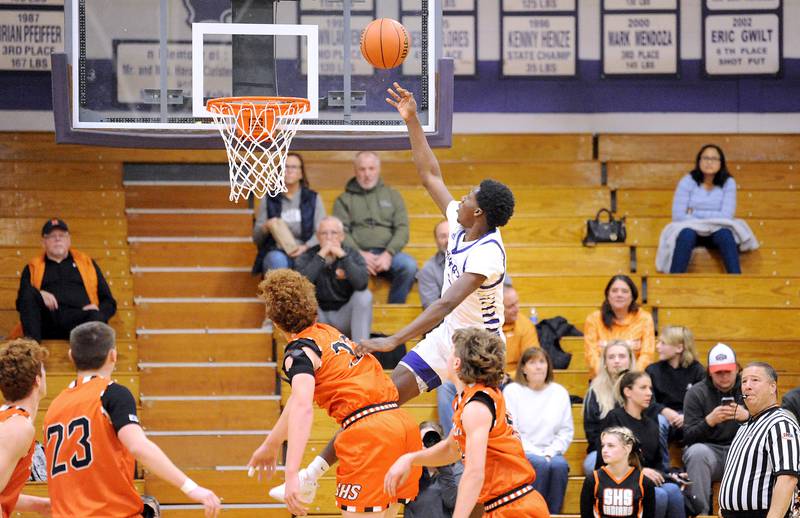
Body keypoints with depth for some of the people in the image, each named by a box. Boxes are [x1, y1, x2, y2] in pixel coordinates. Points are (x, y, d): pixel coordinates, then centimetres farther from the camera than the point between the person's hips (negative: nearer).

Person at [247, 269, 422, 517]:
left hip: (369, 433, -8)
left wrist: (291, 474, -28)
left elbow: (302, 408, -21)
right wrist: (271, 444, 45)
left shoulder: (299, 351, -3)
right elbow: (300, 398, 34)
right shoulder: (329, 332, 22)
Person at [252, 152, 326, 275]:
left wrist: (305, 247, -15)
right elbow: (256, 238, 13)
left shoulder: (313, 198, 14)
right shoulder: (269, 200, 15)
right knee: (277, 260, -37)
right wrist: (266, 227, -10)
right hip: (276, 252, 0)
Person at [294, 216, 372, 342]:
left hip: (345, 316, 0)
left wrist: (342, 256, -27)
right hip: (318, 316, 0)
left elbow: (362, 284, -25)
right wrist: (321, 256, -26)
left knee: (364, 296, -26)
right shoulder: (308, 256, -5)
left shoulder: (353, 255, -5)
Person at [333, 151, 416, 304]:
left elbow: (402, 229, 10)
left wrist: (388, 254, -8)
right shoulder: (344, 200, 16)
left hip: (387, 253, 2)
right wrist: (360, 254, -14)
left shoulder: (392, 196, 21)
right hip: (357, 253, -2)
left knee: (409, 265, -32)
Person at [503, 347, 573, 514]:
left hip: (550, 452, 3)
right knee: (540, 464, -34)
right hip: (520, 453, -3)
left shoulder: (560, 392, 11)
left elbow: (566, 431, 8)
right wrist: (535, 453, -14)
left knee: (559, 465, -31)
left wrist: (550, 452, -8)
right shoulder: (512, 391, 0)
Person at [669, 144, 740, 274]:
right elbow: (677, 215, -8)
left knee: (725, 233, -35)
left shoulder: (728, 183, 2)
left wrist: (696, 216, -11)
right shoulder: (687, 181, 1)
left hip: (717, 231, 1)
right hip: (692, 230, -1)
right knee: (687, 233, -36)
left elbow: (726, 216, -8)